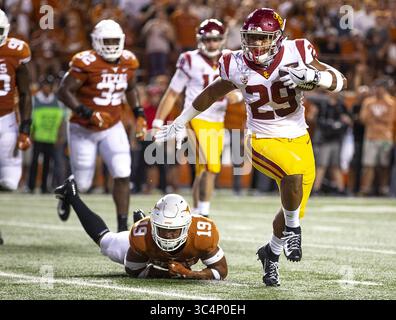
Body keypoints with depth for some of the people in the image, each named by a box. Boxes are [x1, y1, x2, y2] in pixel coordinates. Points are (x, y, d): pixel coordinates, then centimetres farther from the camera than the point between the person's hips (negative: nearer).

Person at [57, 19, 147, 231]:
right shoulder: (86, 63, -20)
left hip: (112, 128, 4)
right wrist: (88, 114, -28)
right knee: (82, 184, 5)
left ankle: (123, 226, -7)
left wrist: (139, 115, 10)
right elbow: (64, 92, -20)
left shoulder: (127, 62, -1)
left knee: (123, 176, -13)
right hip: (83, 130, -4)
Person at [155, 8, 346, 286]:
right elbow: (210, 95, 7)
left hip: (299, 141, 3)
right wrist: (180, 124, 16)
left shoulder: (295, 54, -13)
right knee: (294, 172, -34)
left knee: (294, 209, 10)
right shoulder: (237, 67, -11)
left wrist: (312, 75, -30)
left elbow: (340, 81, -9)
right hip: (263, 141, -3)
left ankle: (272, 253, 39)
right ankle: (293, 229, -8)